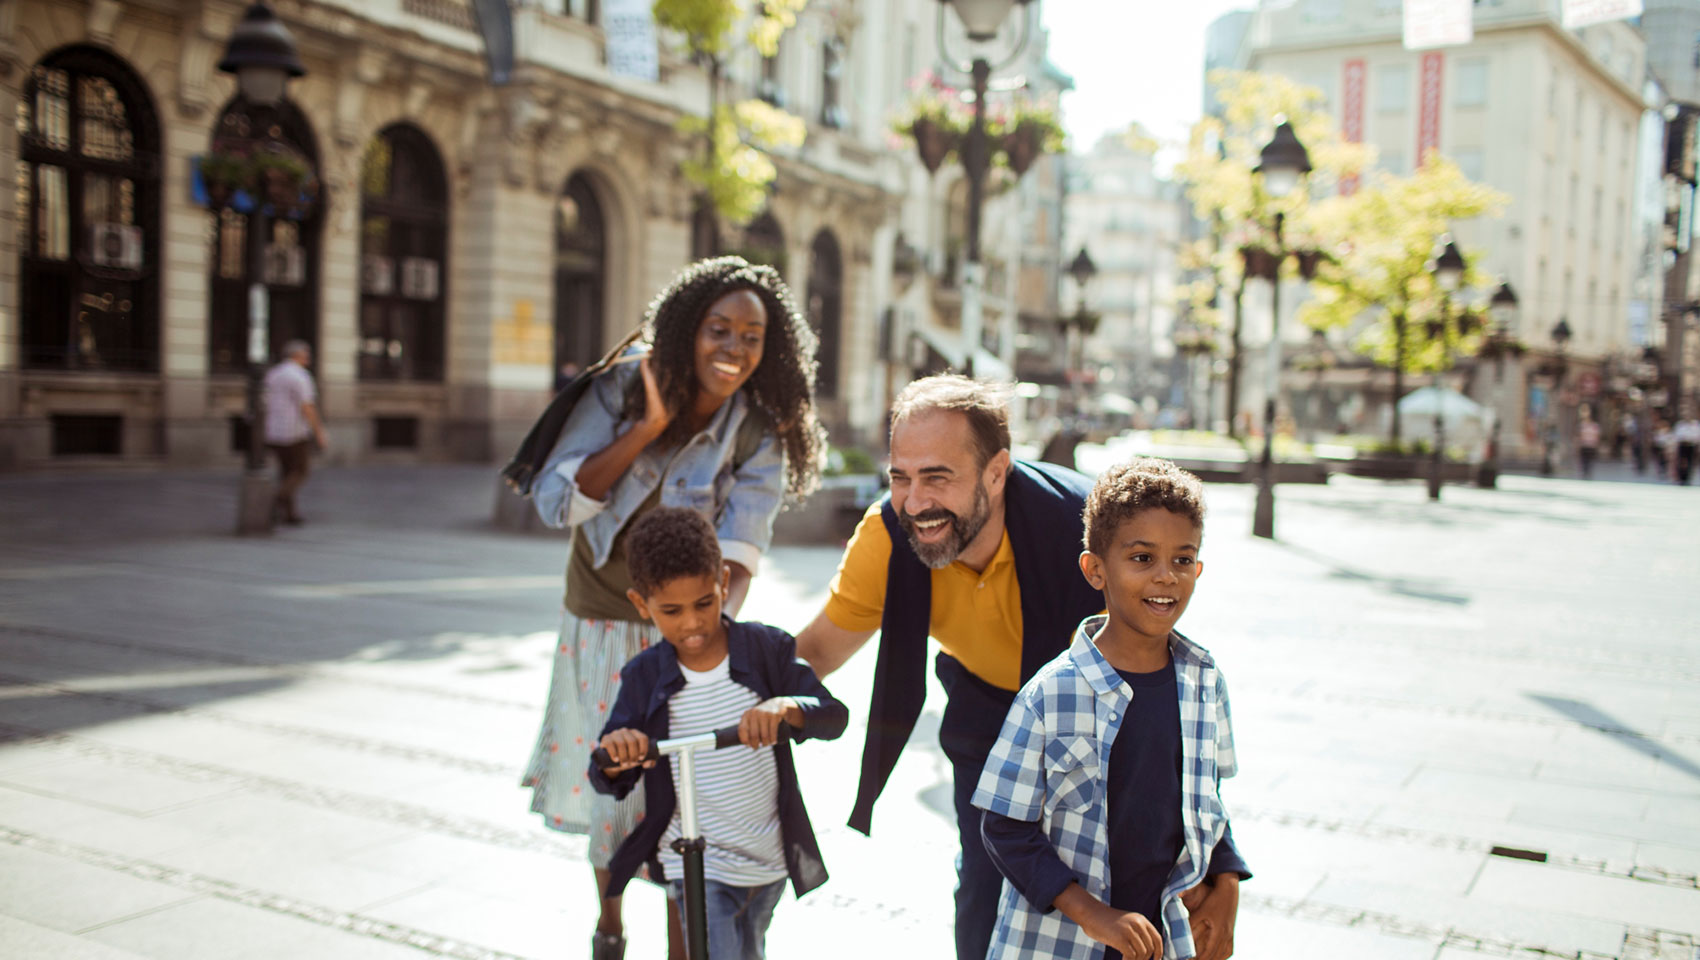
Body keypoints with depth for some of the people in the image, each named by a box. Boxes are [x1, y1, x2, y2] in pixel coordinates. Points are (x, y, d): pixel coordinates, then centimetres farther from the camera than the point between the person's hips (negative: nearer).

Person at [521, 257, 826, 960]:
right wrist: (648, 426, -25)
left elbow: (737, 552, -22)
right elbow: (555, 502, -17)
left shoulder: (758, 438, -12)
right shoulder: (620, 391, -11)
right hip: (602, 622, 1)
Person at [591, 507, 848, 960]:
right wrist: (614, 755, -28)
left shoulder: (767, 648, -8)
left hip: (769, 858, 2)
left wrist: (786, 708, -38)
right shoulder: (643, 677, -6)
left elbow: (834, 716, -16)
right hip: (697, 865, -2)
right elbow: (609, 783, -4)